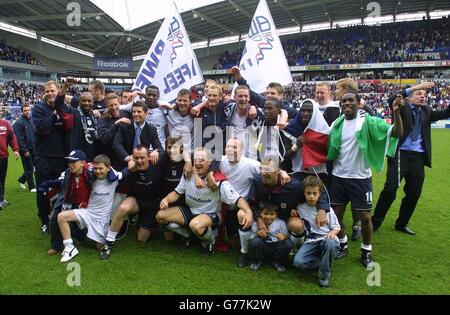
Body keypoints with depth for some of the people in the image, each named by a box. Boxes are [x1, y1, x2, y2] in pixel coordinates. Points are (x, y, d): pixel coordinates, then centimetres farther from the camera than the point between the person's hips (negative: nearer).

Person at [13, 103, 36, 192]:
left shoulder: (31, 121, 9)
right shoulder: (19, 122, -12)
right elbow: (19, 138, -15)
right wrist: (24, 150, -17)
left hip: (33, 149, 6)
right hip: (25, 150, -6)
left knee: (31, 167, 14)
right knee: (29, 169, 1)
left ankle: (21, 180, 35)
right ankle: (32, 187, 11)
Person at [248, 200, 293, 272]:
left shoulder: (281, 223, -4)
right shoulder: (256, 223, -8)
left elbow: (286, 235, 1)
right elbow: (252, 238, -6)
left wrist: (284, 236, -22)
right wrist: (258, 234, -27)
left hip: (276, 248, 1)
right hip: (262, 248, -1)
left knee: (288, 243, -26)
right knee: (255, 241, -32)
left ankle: (277, 261, 4)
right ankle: (257, 261, 2)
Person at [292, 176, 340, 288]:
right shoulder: (300, 208, 3)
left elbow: (336, 227, 4)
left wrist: (332, 233, -19)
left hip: (326, 239, -1)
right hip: (311, 242, 1)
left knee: (329, 243, -40)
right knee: (298, 262, -26)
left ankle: (324, 274, -15)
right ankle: (326, 262, -2)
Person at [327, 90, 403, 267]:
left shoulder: (368, 121, -10)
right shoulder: (337, 124, 4)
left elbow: (396, 133, -19)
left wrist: (396, 113, -33)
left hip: (360, 177, -4)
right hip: (339, 176, 4)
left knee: (365, 216, 3)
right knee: (337, 213, 10)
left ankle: (366, 251, 24)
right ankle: (342, 245, 32)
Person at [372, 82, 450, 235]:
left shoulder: (426, 112, 16)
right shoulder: (402, 108, 3)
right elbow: (392, 99, -17)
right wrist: (415, 87, -24)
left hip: (418, 157, 5)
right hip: (401, 154, -5)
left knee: (414, 193, 10)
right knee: (390, 189, -9)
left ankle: (402, 224, 26)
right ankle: (375, 222, 5)